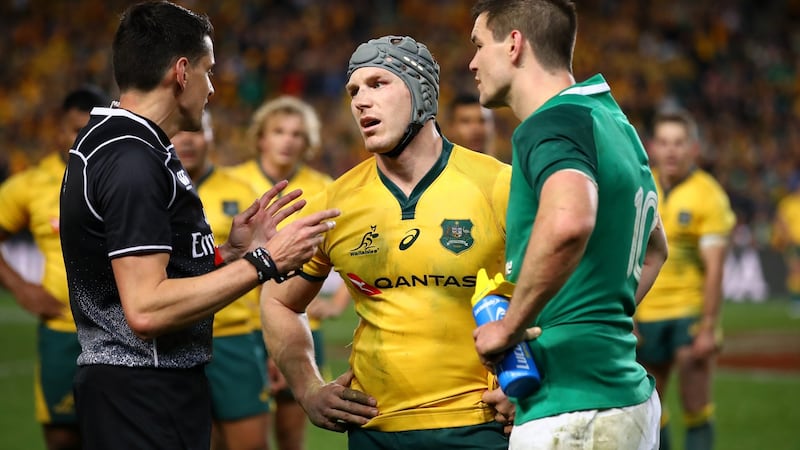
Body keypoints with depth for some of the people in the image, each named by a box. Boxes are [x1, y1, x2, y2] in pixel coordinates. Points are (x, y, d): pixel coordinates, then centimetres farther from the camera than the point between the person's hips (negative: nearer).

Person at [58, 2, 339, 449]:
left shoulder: (105, 145, 14)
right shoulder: (135, 161, -18)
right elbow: (146, 310, -24)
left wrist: (232, 252, 10)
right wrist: (264, 262, -18)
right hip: (146, 396, -10)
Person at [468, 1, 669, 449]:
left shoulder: (550, 124, -13)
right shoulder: (613, 121, 17)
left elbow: (568, 223, -36)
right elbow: (654, 248, 32)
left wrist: (510, 327, -23)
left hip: (571, 412, -9)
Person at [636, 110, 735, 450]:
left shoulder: (708, 195, -7)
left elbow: (714, 268, -11)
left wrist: (708, 328, -15)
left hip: (690, 310, -4)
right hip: (646, 313, 4)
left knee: (696, 406, -7)